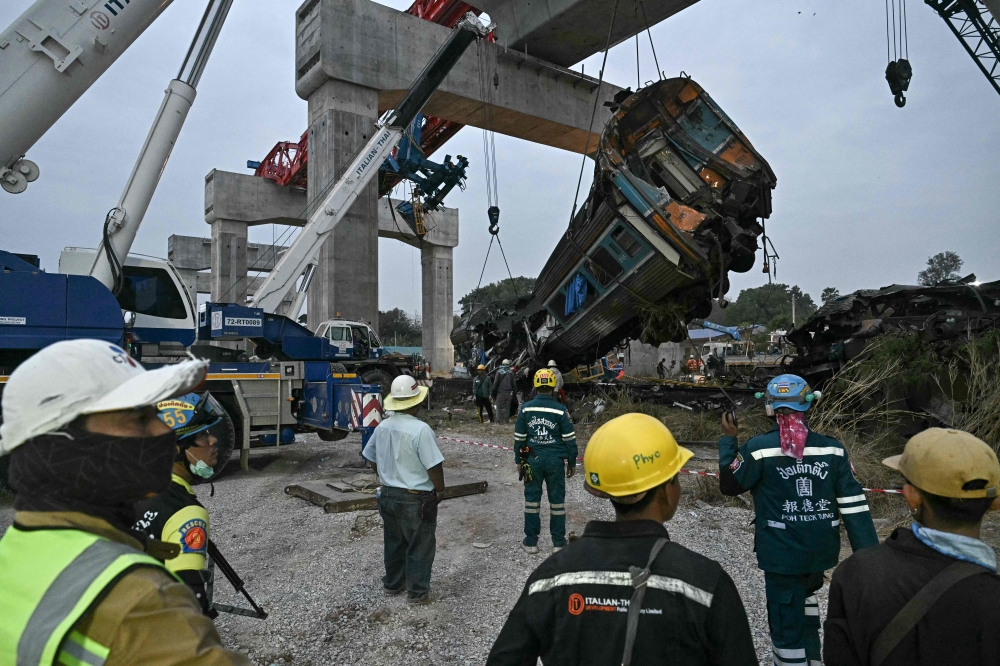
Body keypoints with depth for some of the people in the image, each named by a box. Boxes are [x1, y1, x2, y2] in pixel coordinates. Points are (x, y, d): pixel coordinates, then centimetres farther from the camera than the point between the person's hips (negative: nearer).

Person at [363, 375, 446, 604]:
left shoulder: (382, 427, -1)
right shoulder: (420, 429, -23)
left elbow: (372, 459, 12)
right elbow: (434, 466, -21)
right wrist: (440, 490, -4)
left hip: (388, 495, 7)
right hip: (416, 499, -7)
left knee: (394, 542, 22)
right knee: (420, 546, 9)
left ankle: (393, 584, 37)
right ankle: (417, 592, 20)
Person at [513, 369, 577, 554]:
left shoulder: (526, 408, -2)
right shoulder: (560, 410, -8)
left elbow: (519, 438, 3)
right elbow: (570, 439, -4)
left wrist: (519, 460, 13)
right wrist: (572, 462, 7)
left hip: (533, 459, 1)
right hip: (555, 460, -1)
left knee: (532, 499, 10)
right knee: (557, 500, 9)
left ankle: (531, 542, 16)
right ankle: (558, 542, 16)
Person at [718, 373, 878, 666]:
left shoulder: (759, 448, -16)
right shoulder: (832, 448, -6)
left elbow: (729, 484, -1)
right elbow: (854, 505, -5)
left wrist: (728, 439, 6)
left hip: (782, 554, -4)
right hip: (822, 552, 5)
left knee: (787, 622, 9)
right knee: (805, 597, 32)